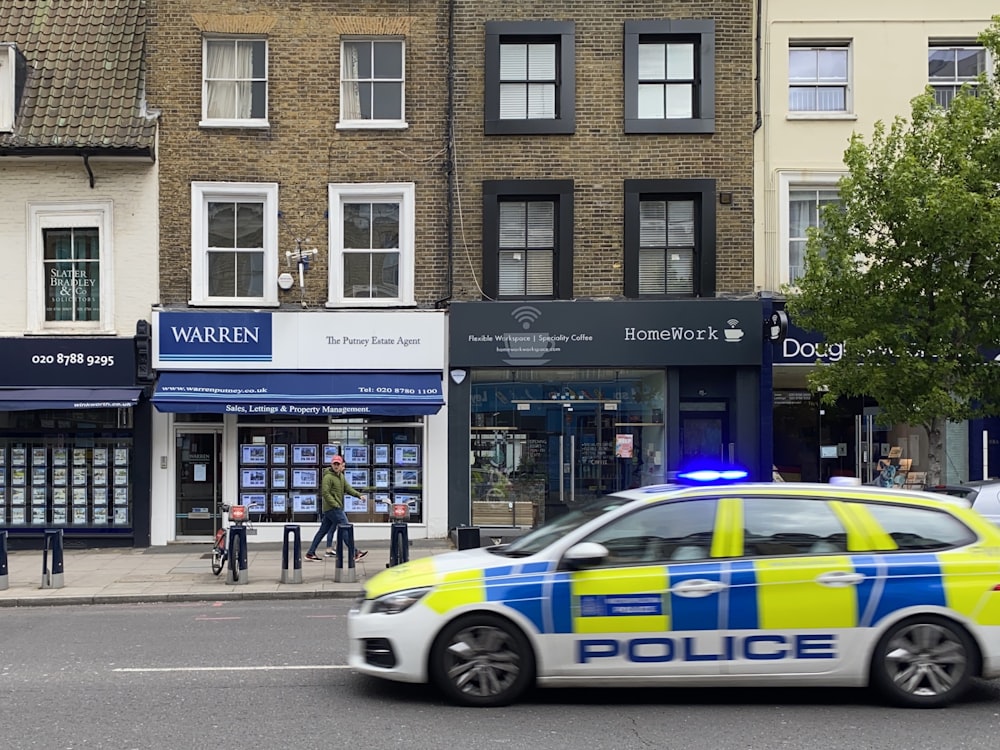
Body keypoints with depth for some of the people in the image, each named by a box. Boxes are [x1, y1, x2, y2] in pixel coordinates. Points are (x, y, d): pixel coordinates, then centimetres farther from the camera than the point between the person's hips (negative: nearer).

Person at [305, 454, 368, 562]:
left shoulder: (341, 476, 16)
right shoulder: (328, 477, -12)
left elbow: (348, 488, 16)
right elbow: (325, 493, -17)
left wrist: (359, 495, 3)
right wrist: (335, 505, -19)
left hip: (337, 508, 9)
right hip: (332, 508, -9)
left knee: (323, 531, 10)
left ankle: (310, 553, 14)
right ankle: (355, 553, -6)